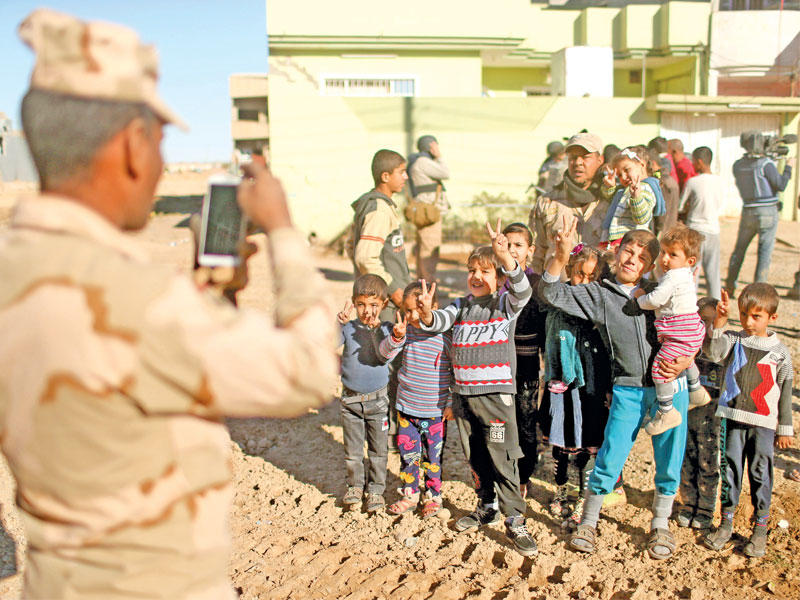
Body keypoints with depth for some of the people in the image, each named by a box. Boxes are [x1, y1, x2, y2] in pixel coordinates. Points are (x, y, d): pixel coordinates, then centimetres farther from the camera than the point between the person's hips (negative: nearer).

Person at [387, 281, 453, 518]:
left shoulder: (445, 337, -14)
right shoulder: (407, 331, -2)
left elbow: (459, 371, -5)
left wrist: (452, 403, -5)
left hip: (435, 411, -4)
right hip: (407, 408, 4)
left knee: (433, 456, 9)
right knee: (408, 453, 13)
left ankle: (433, 496, 27)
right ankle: (409, 494, 30)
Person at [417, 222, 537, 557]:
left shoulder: (505, 305, -2)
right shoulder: (461, 308, 11)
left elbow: (522, 290, -22)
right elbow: (436, 323, -1)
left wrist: (504, 255, -38)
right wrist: (427, 312, -25)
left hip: (496, 394, -5)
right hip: (463, 394, 5)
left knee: (502, 459, -5)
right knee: (475, 457, 17)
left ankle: (515, 521, 5)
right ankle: (487, 507, 34)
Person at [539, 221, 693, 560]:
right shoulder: (598, 294, 2)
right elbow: (551, 293, -7)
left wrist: (685, 361, -5)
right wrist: (560, 256, -23)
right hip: (627, 389, -2)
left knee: (669, 459, 8)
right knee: (609, 458, -2)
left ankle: (660, 526, 29)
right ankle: (588, 522, 19)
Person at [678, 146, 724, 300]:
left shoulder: (692, 182, -10)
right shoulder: (719, 180, 1)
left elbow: (680, 208, -2)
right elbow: (720, 205, 11)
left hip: (695, 228, -4)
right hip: (713, 229, 4)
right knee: (712, 270, 9)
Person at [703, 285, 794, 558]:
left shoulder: (780, 352, 1)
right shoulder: (733, 341, 1)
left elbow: (785, 392, 6)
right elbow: (712, 351, -20)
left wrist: (785, 429, 6)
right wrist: (719, 321, -32)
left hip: (763, 423, -1)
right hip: (732, 419, 1)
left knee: (760, 474, 4)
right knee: (730, 470, 8)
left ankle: (760, 528, 18)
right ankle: (726, 522, 20)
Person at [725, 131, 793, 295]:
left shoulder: (737, 165, 2)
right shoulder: (766, 163, -13)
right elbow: (781, 185, -13)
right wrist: (788, 168, 0)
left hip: (748, 212, 4)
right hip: (768, 211, -4)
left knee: (739, 249, 15)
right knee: (765, 251, 2)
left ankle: (729, 286, 19)